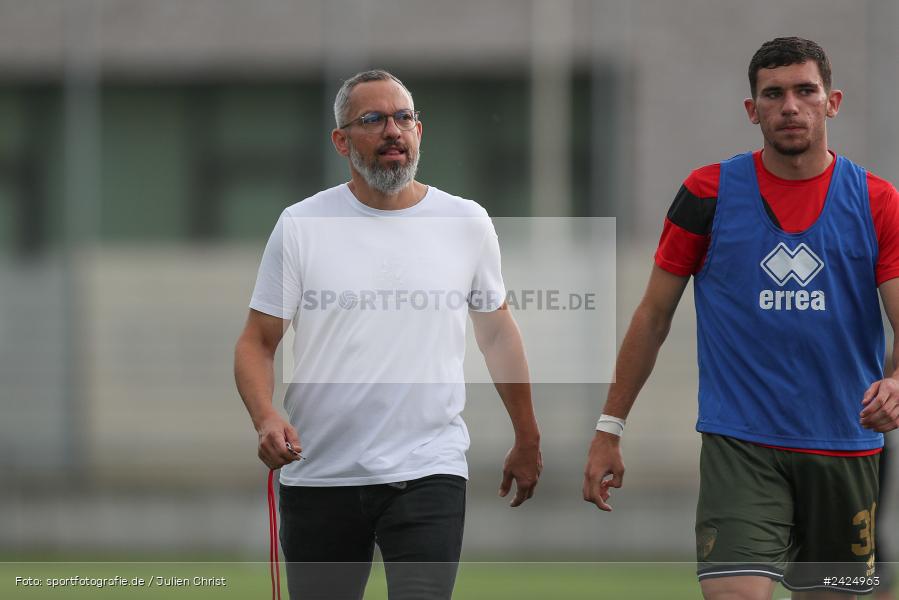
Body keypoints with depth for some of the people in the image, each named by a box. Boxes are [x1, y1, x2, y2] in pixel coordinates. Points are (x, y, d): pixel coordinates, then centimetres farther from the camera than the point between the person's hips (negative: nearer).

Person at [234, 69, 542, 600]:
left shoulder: (467, 223, 6)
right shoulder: (301, 226, 1)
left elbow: (498, 333, 18)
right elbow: (257, 342, 2)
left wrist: (528, 441, 22)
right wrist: (265, 418, -18)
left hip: (428, 475, -1)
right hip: (319, 474, 1)